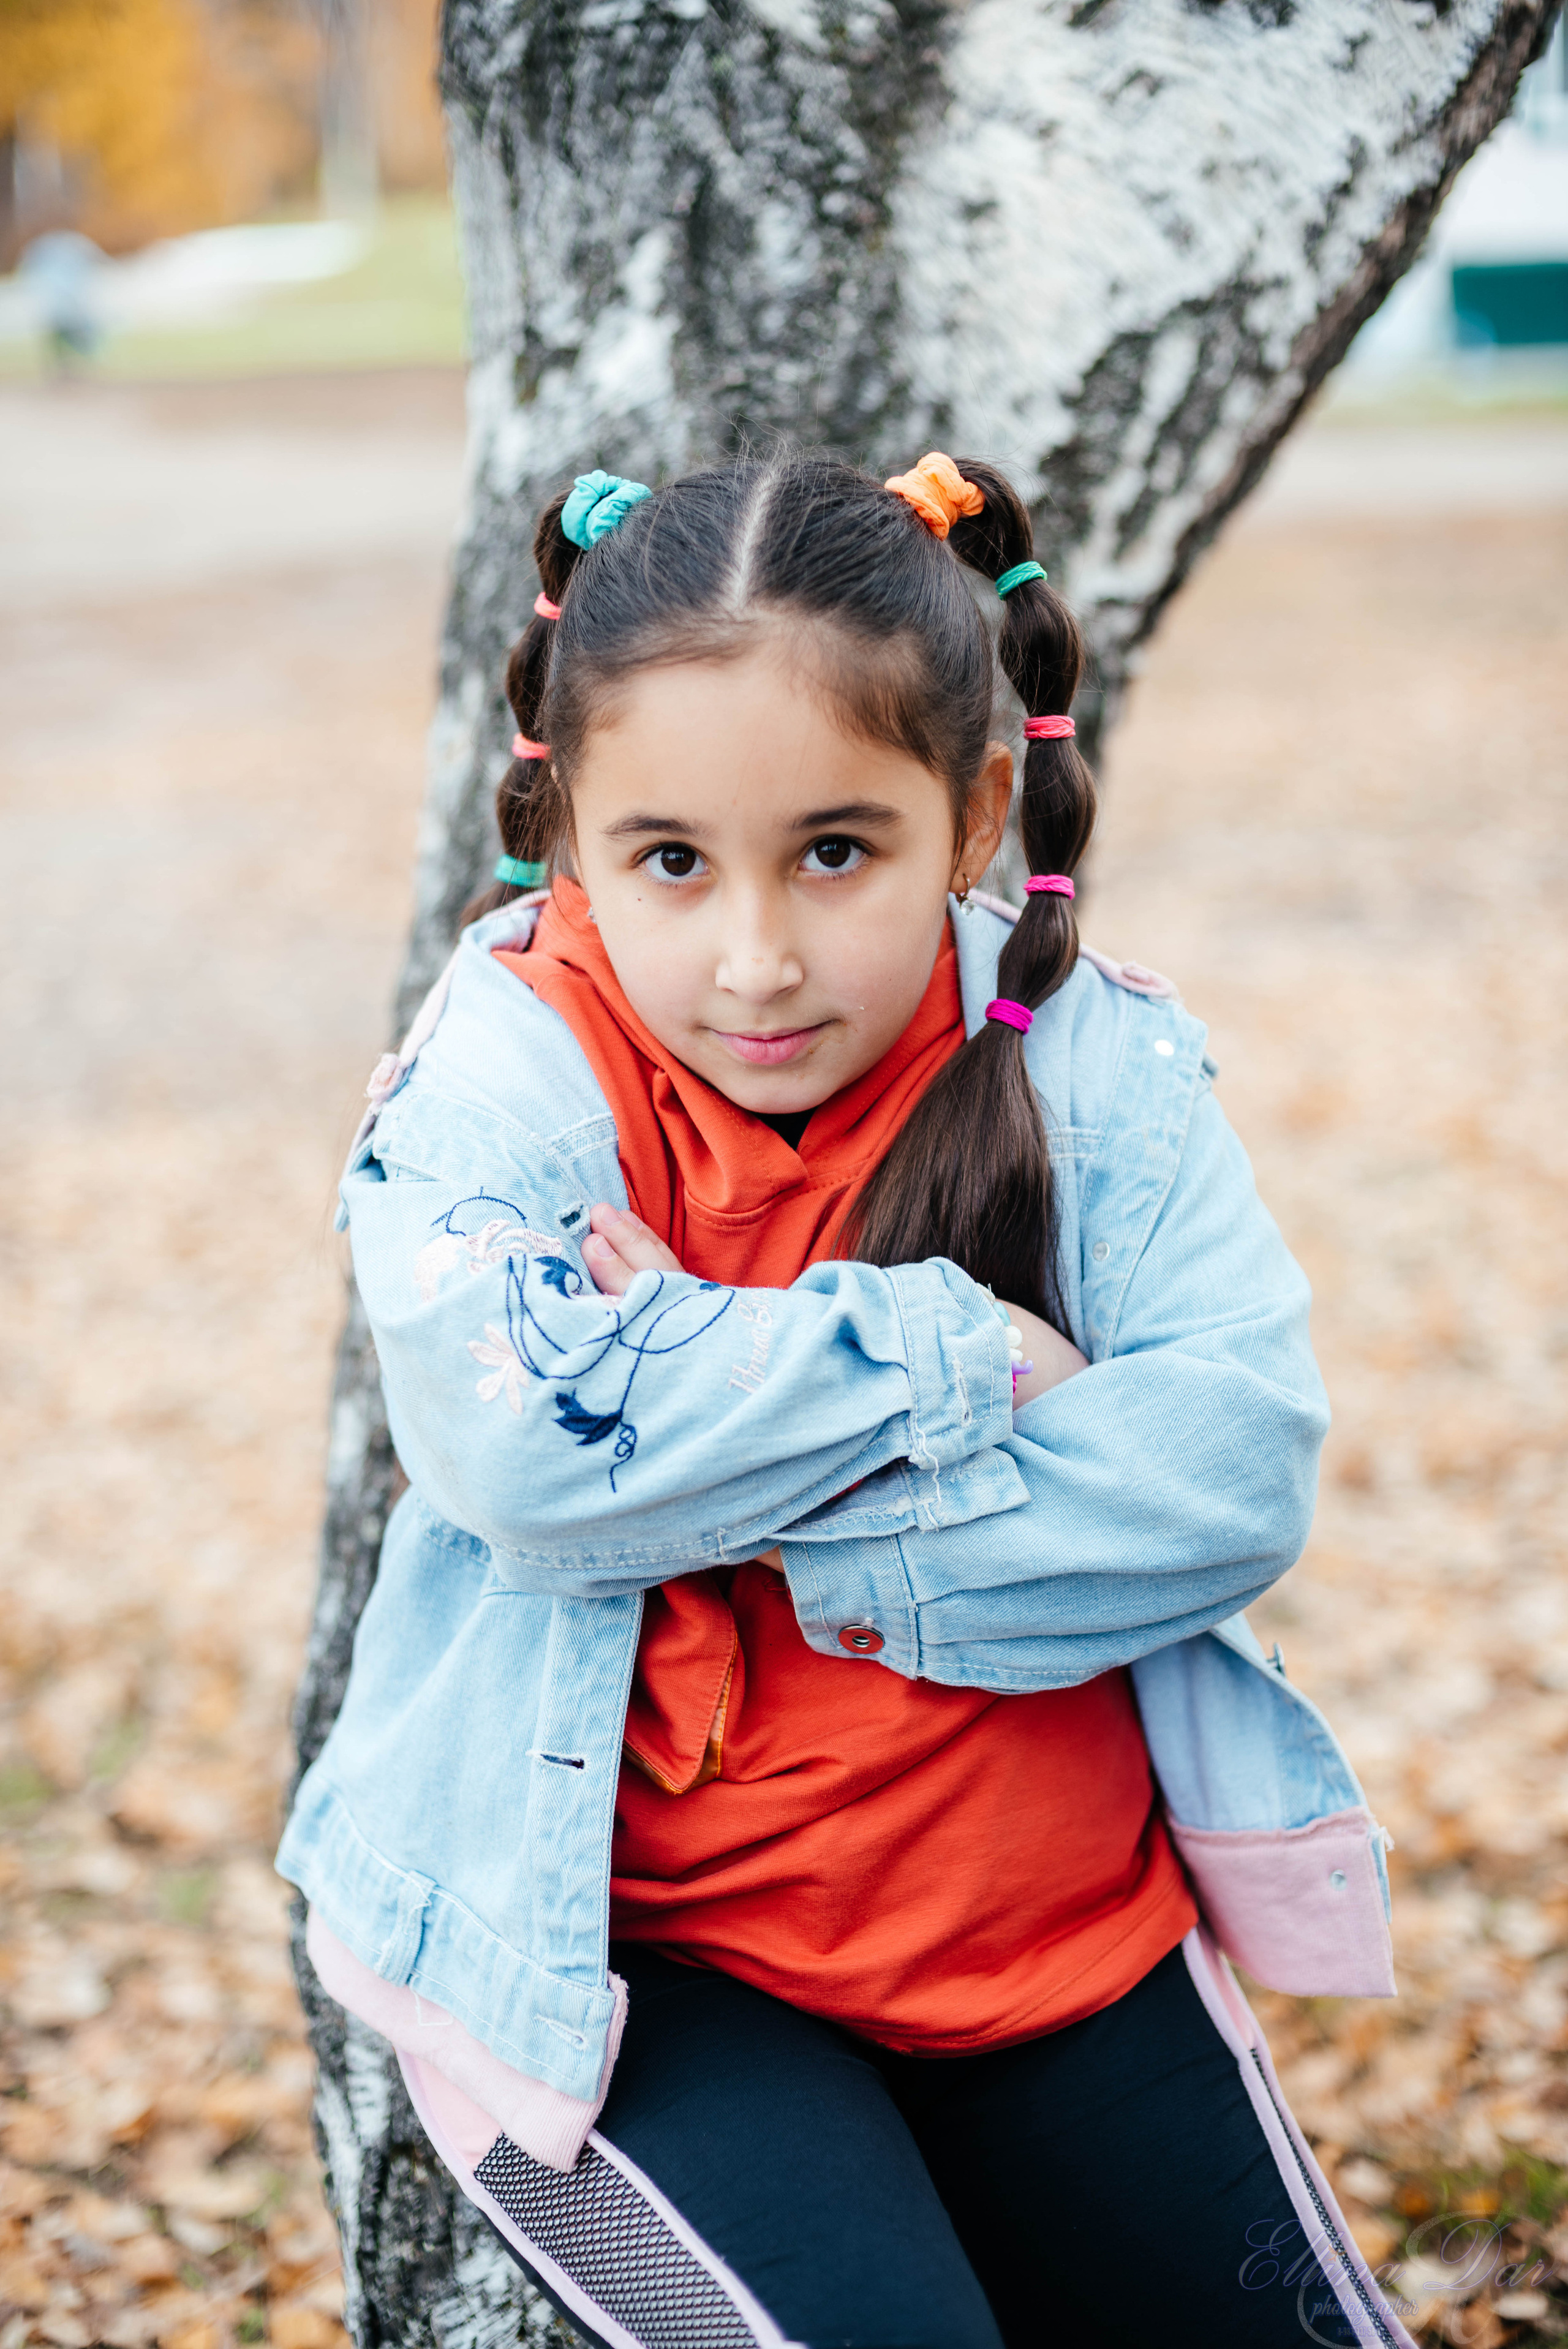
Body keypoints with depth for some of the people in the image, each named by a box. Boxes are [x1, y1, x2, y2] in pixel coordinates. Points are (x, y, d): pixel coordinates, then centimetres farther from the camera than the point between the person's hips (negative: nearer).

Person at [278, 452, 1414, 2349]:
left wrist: (789, 1534, -24)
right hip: (629, 1954, -3)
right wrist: (958, 1353, -23)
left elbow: (1239, 1464, -16)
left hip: (1059, 1920, 4)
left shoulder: (1089, 1058, -5)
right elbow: (521, 1440, -29)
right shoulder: (504, 1073, -12)